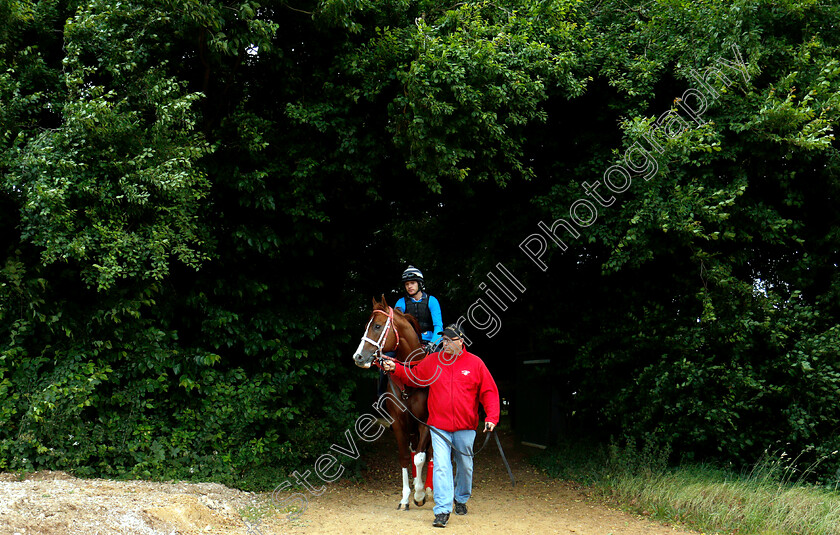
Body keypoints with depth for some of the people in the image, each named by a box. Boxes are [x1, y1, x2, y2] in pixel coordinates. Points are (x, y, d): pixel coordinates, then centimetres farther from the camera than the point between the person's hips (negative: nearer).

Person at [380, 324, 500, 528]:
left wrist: (491, 417, -12)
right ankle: (442, 511, -9)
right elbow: (413, 376, 13)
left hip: (465, 427, 0)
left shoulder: (475, 363, -1)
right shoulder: (432, 361, 4)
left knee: (465, 465, 15)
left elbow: (489, 392, -1)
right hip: (439, 426, 0)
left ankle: (461, 499, 40)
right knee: (441, 466, -10)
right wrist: (395, 368, -4)